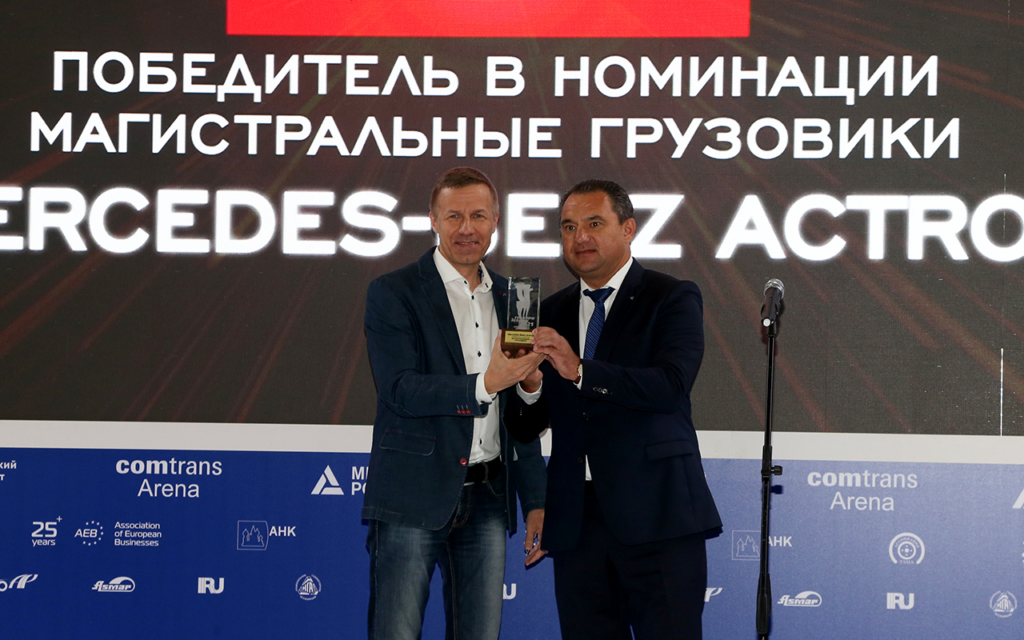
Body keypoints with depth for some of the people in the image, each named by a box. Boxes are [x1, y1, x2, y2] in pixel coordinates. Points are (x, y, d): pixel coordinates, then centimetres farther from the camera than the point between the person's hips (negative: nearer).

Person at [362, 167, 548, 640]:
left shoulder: (507, 298, 14)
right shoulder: (392, 294, -3)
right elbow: (399, 389, -15)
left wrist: (536, 499, 14)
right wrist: (483, 384, -27)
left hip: (487, 497, 5)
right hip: (414, 496, -5)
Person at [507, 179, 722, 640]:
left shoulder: (673, 299, 2)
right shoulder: (551, 313, 15)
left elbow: (672, 385, -16)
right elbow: (524, 429, 12)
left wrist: (580, 371, -25)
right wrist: (530, 386, -10)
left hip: (655, 515, -4)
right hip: (575, 521, 5)